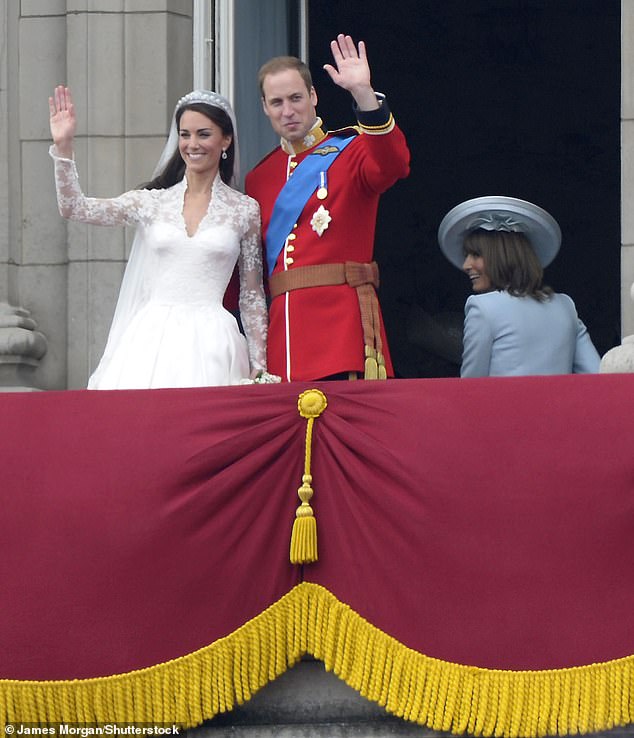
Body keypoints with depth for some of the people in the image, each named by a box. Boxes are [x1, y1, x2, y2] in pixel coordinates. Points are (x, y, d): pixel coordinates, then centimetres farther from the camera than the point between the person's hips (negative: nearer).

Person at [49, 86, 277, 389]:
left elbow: (252, 296, 9)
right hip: (152, 339, 2)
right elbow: (74, 208, 3)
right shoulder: (153, 201, 10)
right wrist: (63, 147, -7)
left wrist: (259, 367, 6)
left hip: (211, 342, -1)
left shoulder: (245, 210, 7)